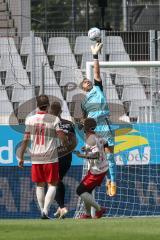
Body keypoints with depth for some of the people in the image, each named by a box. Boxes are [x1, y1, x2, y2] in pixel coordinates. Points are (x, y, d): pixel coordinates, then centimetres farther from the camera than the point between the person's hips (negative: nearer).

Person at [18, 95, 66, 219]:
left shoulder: (30, 120, 1)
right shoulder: (54, 119, -6)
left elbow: (25, 140, 1)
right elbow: (61, 136, -9)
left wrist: (21, 157, 6)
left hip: (36, 158, 3)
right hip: (51, 158, -3)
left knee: (40, 185, 14)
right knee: (52, 185, 3)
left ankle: (42, 211, 14)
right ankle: (45, 210, -13)